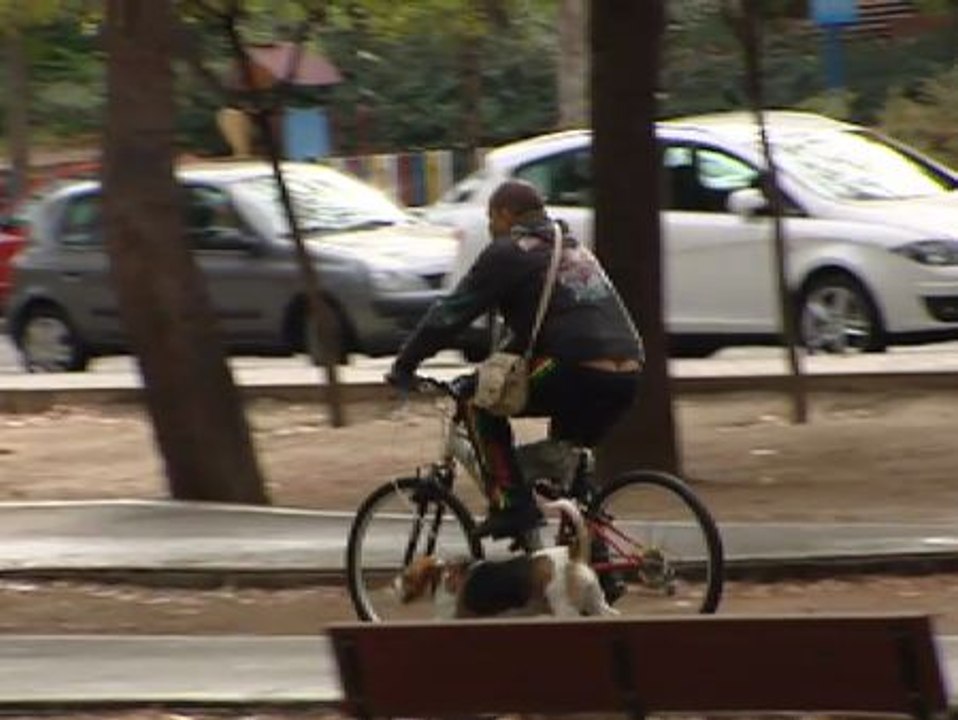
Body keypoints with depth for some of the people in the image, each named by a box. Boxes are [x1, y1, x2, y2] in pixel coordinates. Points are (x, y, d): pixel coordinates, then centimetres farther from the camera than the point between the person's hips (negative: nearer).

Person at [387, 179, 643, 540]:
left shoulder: (507, 253, 4)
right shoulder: (575, 250, 29)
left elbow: (451, 313, 2)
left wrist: (403, 366, 10)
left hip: (578, 372, -8)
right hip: (627, 378, 8)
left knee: (481, 402, 8)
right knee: (567, 457, 30)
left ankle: (510, 505, -1)